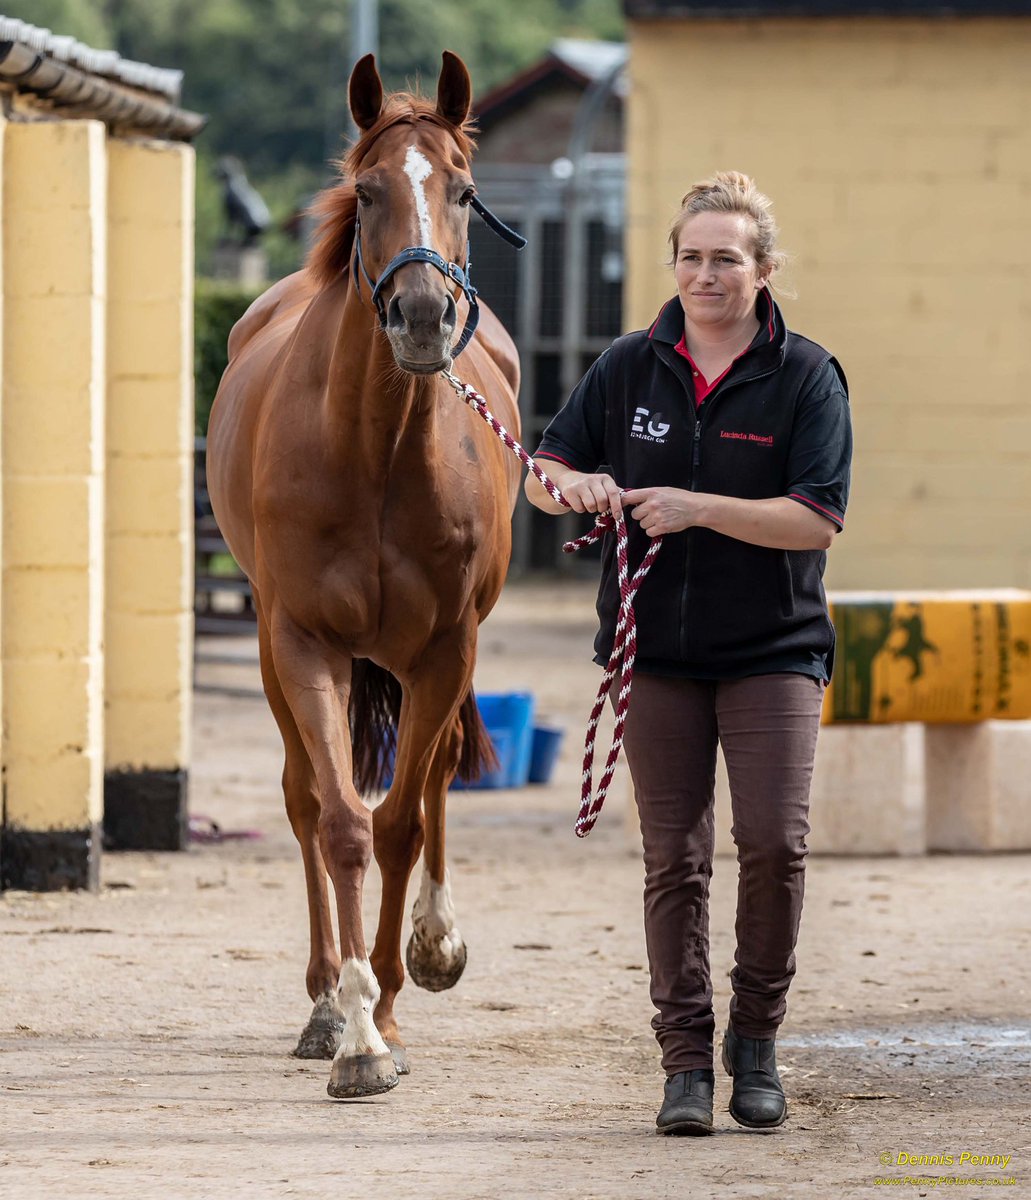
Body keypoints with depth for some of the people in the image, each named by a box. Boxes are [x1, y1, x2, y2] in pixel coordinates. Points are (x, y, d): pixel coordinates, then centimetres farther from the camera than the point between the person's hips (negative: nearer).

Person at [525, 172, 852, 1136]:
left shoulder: (805, 376, -4)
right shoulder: (630, 366, 5)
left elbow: (818, 520, -12)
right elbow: (543, 471, 10)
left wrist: (699, 509, -22)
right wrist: (573, 485, -14)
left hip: (773, 647, -2)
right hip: (656, 648, 2)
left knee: (774, 844, -12)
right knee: (674, 858, 2)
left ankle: (756, 1038, 8)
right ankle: (685, 1063, 7)